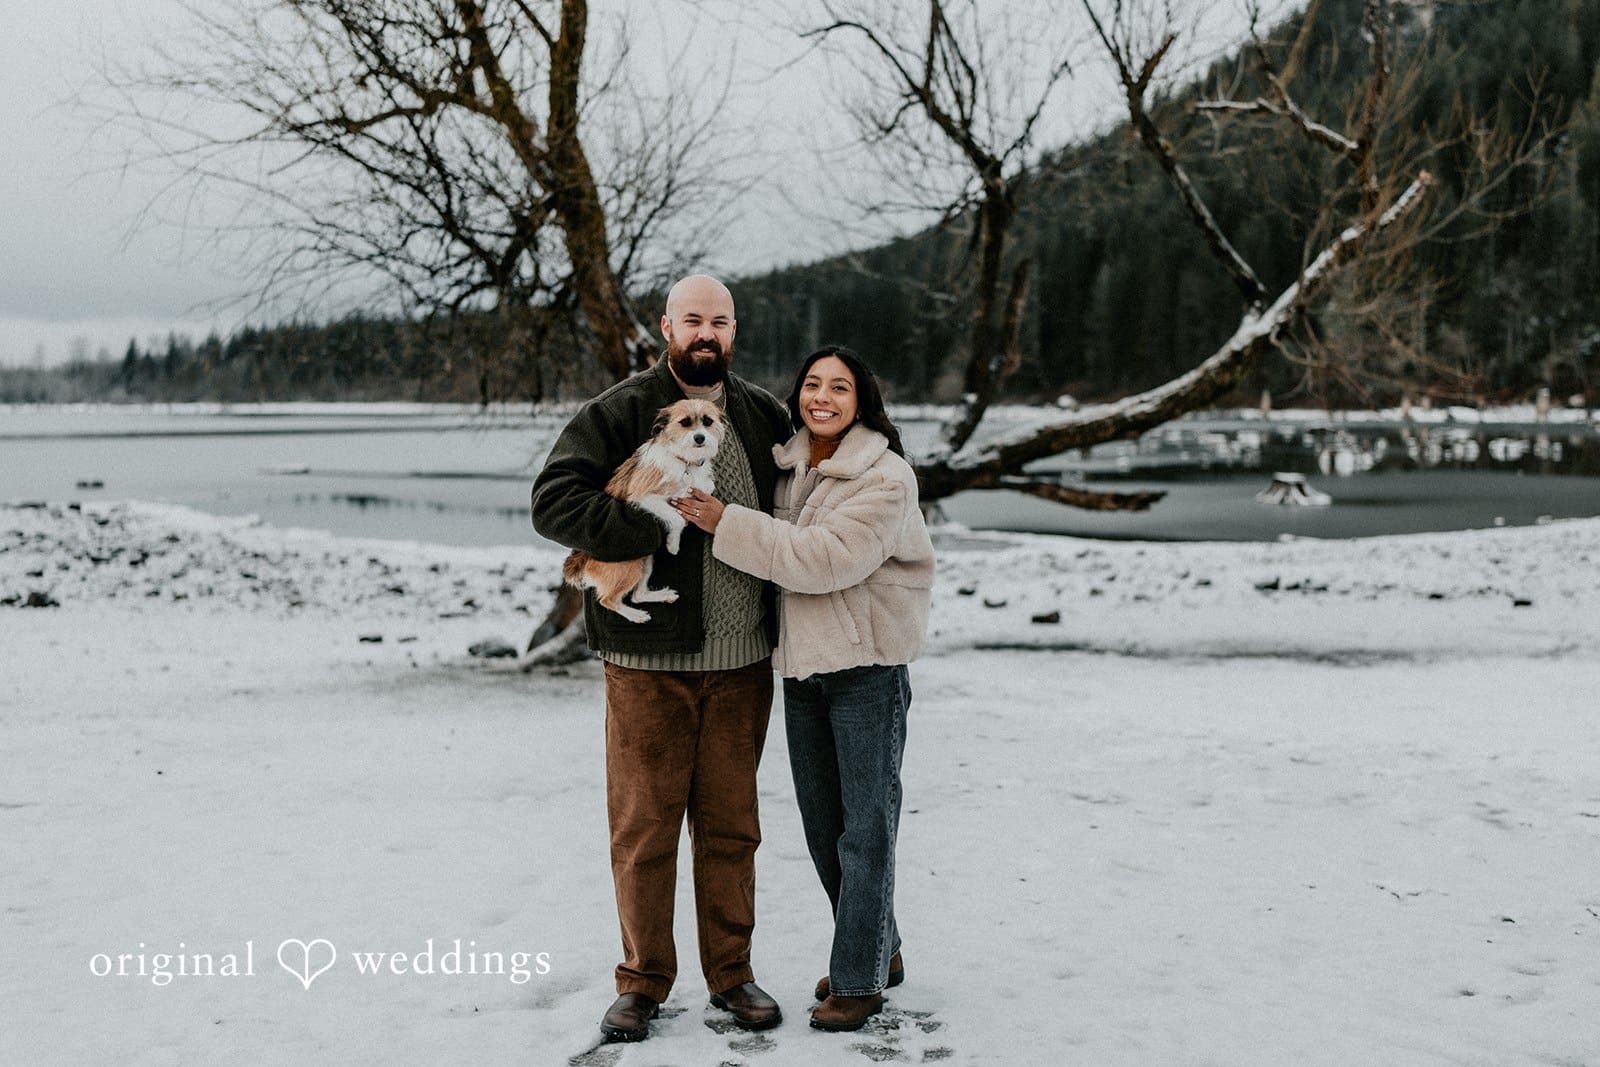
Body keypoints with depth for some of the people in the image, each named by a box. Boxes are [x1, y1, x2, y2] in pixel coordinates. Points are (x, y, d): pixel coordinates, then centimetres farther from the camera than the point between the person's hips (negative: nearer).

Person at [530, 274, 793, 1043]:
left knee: (731, 823, 11)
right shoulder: (619, 414, -4)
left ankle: (730, 973, 24)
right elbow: (554, 501, -14)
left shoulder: (765, 417, 11)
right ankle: (642, 982, 17)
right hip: (648, 661, -3)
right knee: (644, 824, 3)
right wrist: (658, 528, -21)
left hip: (742, 662, 4)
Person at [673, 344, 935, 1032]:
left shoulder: (885, 478, -13)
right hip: (801, 665, 8)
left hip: (867, 665, -7)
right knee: (822, 821, 15)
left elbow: (826, 558, -24)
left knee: (865, 822, -1)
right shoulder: (787, 466, 9)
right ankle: (877, 951, 31)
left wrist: (727, 525, -23)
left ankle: (858, 980, 7)